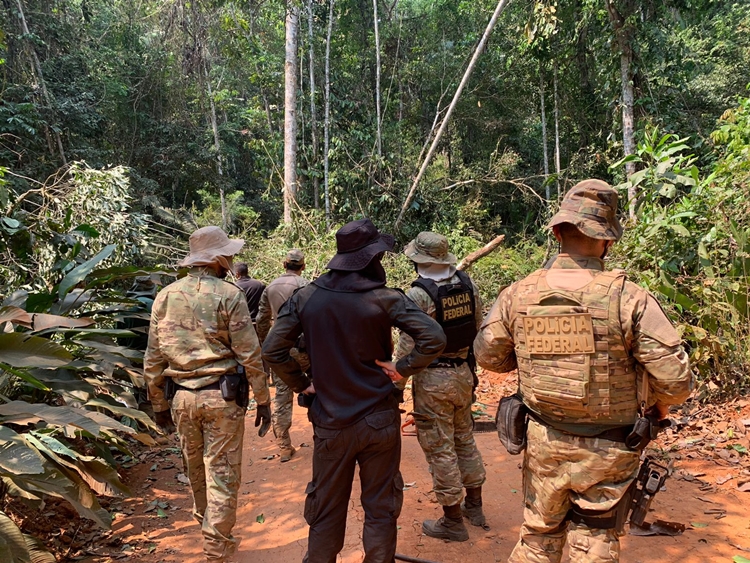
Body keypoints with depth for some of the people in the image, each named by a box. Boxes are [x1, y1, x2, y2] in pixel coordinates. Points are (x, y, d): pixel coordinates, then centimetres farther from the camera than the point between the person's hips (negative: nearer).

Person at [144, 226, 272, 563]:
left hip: (181, 396, 5)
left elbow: (153, 359, 7)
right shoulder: (228, 294, -10)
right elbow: (249, 355, -12)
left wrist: (159, 404, 16)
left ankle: (204, 521, 47)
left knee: (195, 468, 24)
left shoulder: (165, 296, 4)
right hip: (221, 396, -5)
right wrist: (263, 400, -4)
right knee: (222, 472, 7)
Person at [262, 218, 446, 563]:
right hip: (378, 421, -2)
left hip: (330, 423, 2)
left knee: (325, 510, 18)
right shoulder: (384, 298, -12)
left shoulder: (306, 297, -4)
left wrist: (301, 384, 5)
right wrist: (402, 368, -7)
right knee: (380, 509, 14)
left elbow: (272, 350, -4)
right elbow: (434, 338, -19)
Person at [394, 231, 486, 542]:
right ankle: (474, 506, 36)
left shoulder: (418, 294, -19)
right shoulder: (468, 284, -1)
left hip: (433, 379, -7)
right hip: (464, 373, 7)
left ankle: (453, 521, 19)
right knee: (465, 438, 22)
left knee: (440, 449, 6)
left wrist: (396, 387, -6)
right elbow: (478, 328, 7)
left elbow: (407, 348, -18)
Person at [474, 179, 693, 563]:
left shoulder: (518, 294, -9)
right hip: (607, 450, -2)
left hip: (544, 443, 3)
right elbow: (675, 378, -16)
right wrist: (659, 406, 6)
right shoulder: (628, 298, -18)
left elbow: (487, 355, 2)